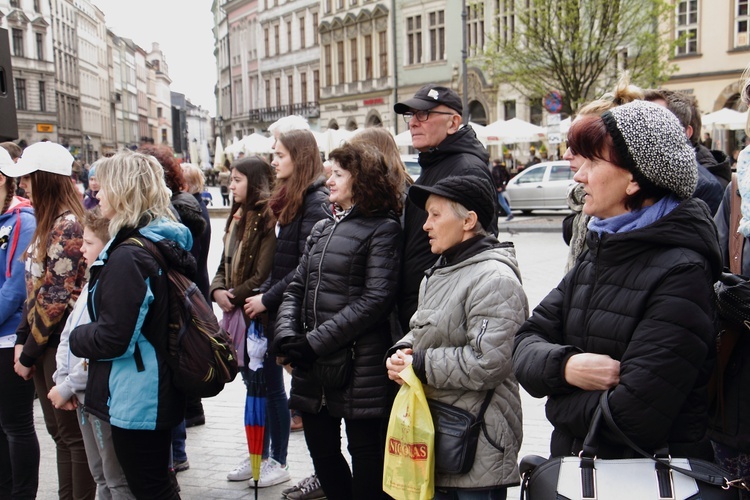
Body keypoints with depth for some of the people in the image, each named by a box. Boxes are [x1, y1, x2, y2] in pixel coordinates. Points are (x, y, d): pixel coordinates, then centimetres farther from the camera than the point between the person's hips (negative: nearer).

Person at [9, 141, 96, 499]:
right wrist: (23, 339, 5)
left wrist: (29, 352, -13)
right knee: (59, 431, 16)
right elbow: (36, 290, 13)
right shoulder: (48, 224, 11)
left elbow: (57, 297, -19)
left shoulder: (68, 225, -17)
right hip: (44, 342, 9)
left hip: (61, 344, -9)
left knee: (74, 433, 2)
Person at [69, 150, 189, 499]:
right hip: (158, 391, 10)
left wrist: (74, 338, -5)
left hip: (136, 398, -9)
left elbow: (112, 338, -24)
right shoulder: (165, 243, 6)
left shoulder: (128, 256, -23)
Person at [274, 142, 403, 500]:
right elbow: (296, 288, 13)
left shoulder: (382, 228, -7)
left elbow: (375, 300, -17)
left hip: (360, 367, -7)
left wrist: (316, 341, -18)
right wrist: (287, 335, -6)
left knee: (365, 458, 6)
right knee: (322, 452, 16)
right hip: (313, 365, 7)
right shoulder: (322, 229, 15)